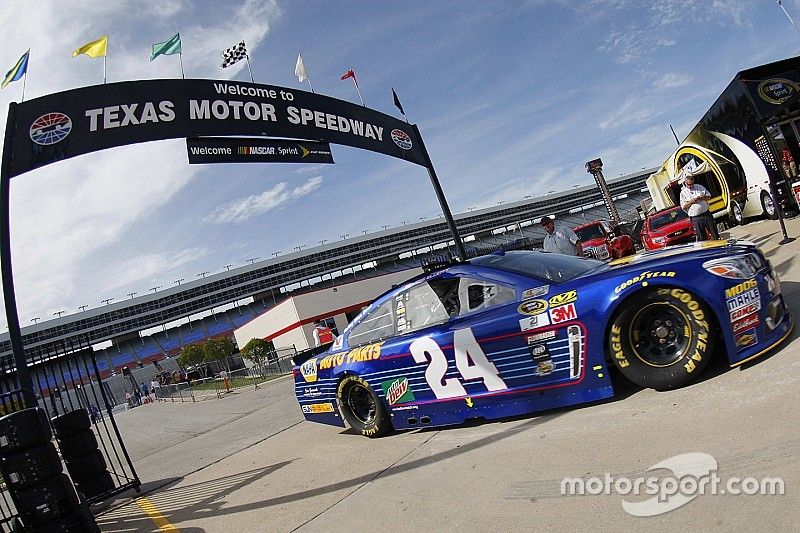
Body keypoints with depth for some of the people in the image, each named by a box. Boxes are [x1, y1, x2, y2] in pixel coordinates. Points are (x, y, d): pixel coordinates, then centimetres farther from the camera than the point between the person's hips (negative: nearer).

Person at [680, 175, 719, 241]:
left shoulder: (699, 187, 7)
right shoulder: (683, 193, 2)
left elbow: (709, 196, 10)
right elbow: (683, 206, -1)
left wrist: (702, 198, -10)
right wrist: (690, 202, -16)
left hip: (706, 214, 2)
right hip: (695, 218, -2)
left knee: (714, 232, 8)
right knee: (700, 236, 1)